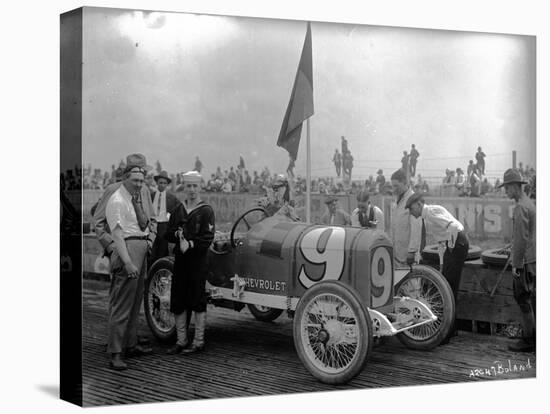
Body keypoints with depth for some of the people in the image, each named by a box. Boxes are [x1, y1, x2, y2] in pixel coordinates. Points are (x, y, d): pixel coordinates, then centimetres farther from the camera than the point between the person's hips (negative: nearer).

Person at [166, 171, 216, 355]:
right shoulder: (178, 210, 13)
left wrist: (190, 243, -24)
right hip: (180, 259, 5)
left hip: (198, 259, -5)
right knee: (178, 302, 7)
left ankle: (198, 342, 8)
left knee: (198, 302, 0)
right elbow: (168, 234, 11)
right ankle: (181, 341, 17)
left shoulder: (206, 211, -4)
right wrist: (177, 234, -10)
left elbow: (207, 238, -12)